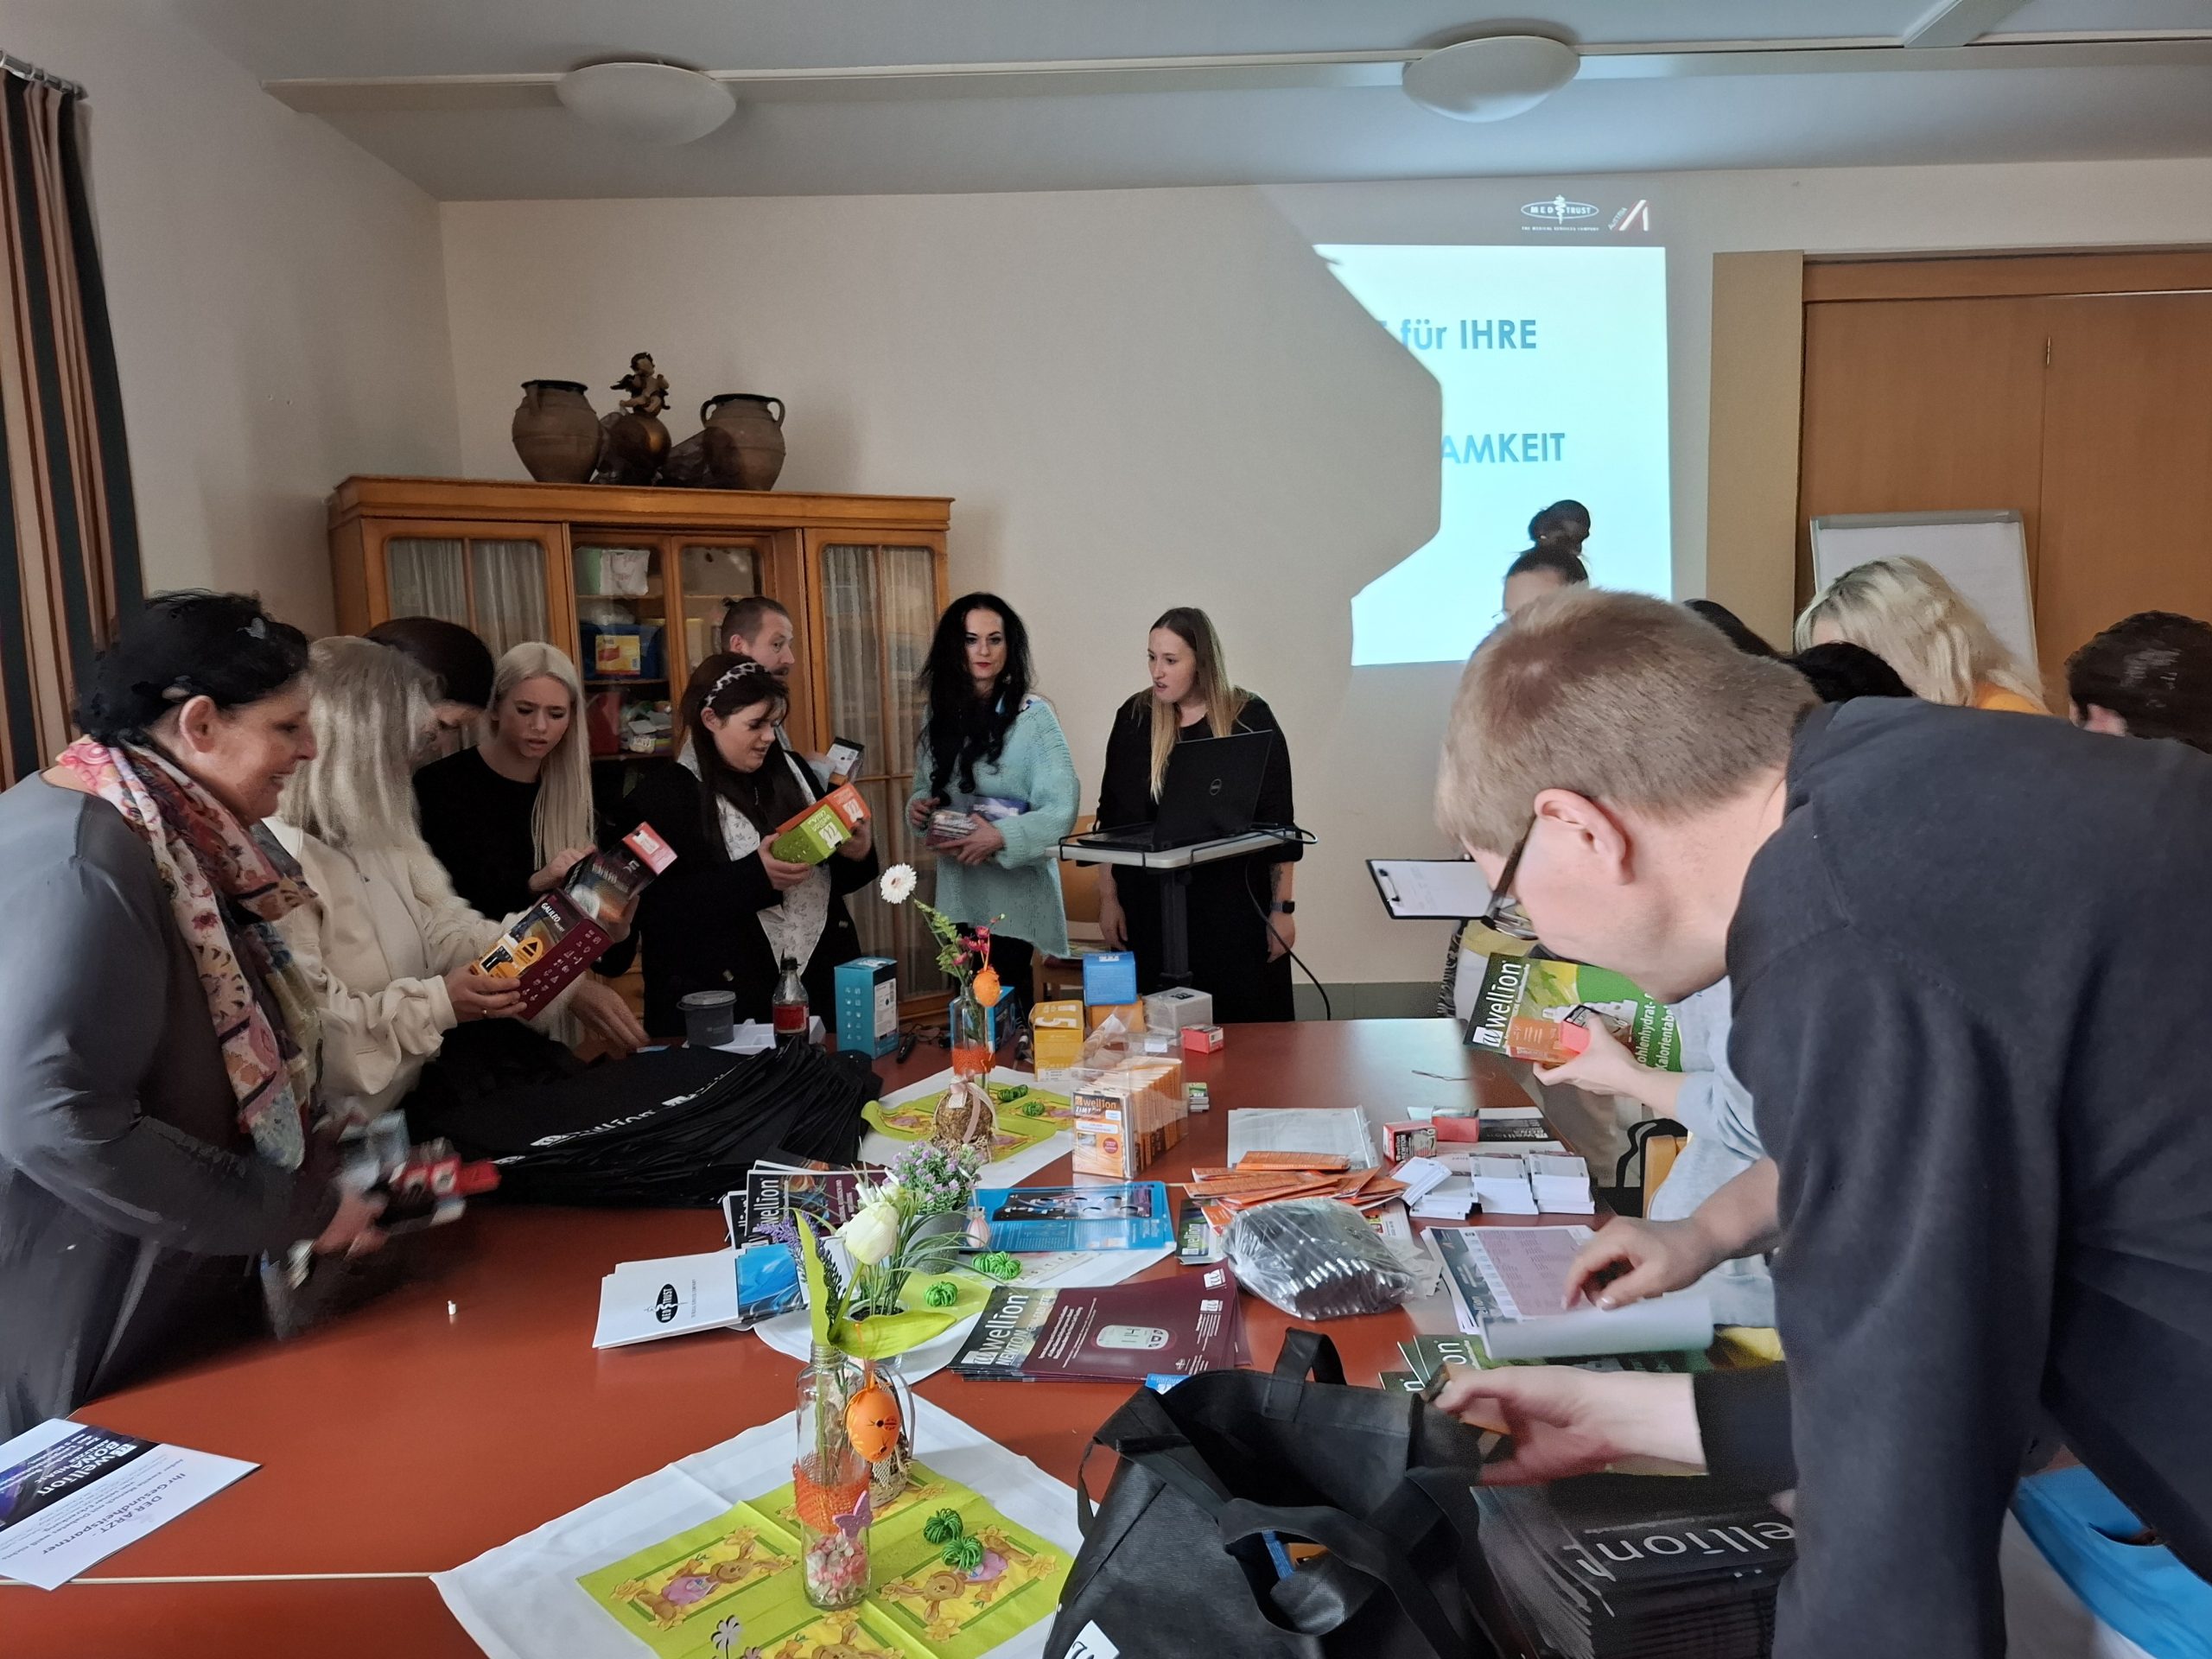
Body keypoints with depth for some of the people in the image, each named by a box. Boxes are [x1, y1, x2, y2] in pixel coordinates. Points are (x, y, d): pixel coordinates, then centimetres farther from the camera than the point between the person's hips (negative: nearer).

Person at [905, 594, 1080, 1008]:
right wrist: (917, 807, -3)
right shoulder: (940, 716, 7)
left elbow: (1061, 810, -15)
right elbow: (924, 788, 19)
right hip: (958, 893, 5)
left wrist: (1001, 837, -27)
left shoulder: (1033, 714, -10)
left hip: (1014, 893, -5)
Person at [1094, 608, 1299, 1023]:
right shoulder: (1135, 717, 4)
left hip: (1235, 905, -2)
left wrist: (1283, 908, -4)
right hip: (1152, 908, 2)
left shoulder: (1251, 719, -4)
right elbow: (1111, 817, 8)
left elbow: (1278, 822, -2)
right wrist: (1108, 899, 4)